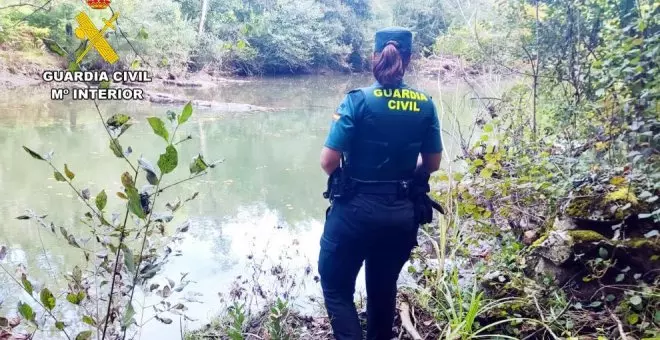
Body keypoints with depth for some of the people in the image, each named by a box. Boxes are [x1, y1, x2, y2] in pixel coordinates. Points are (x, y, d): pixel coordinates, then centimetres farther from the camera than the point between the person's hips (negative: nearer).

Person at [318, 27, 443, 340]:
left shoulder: (358, 100, -14)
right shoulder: (425, 105, -2)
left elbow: (328, 162, -16)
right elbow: (432, 164, 4)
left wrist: (346, 178, 5)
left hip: (356, 210, -4)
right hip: (402, 213, 5)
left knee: (336, 287, 15)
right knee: (383, 288, 24)